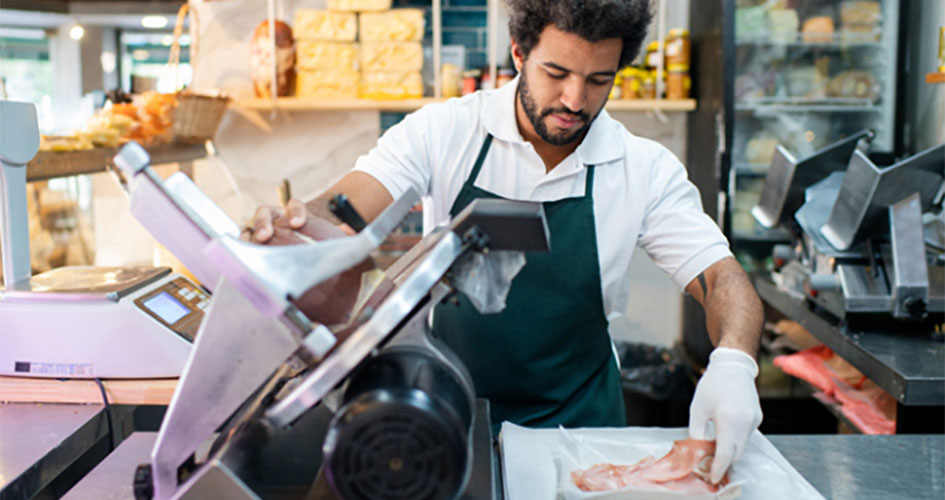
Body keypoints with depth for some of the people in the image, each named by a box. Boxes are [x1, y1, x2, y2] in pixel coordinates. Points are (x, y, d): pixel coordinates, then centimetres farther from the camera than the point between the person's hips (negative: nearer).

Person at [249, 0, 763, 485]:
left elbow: (723, 278, -8)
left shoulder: (646, 169, -8)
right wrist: (295, 221, -42)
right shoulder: (442, 132, -9)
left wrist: (731, 362, -30)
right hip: (449, 415, 0)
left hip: (578, 422, 1)